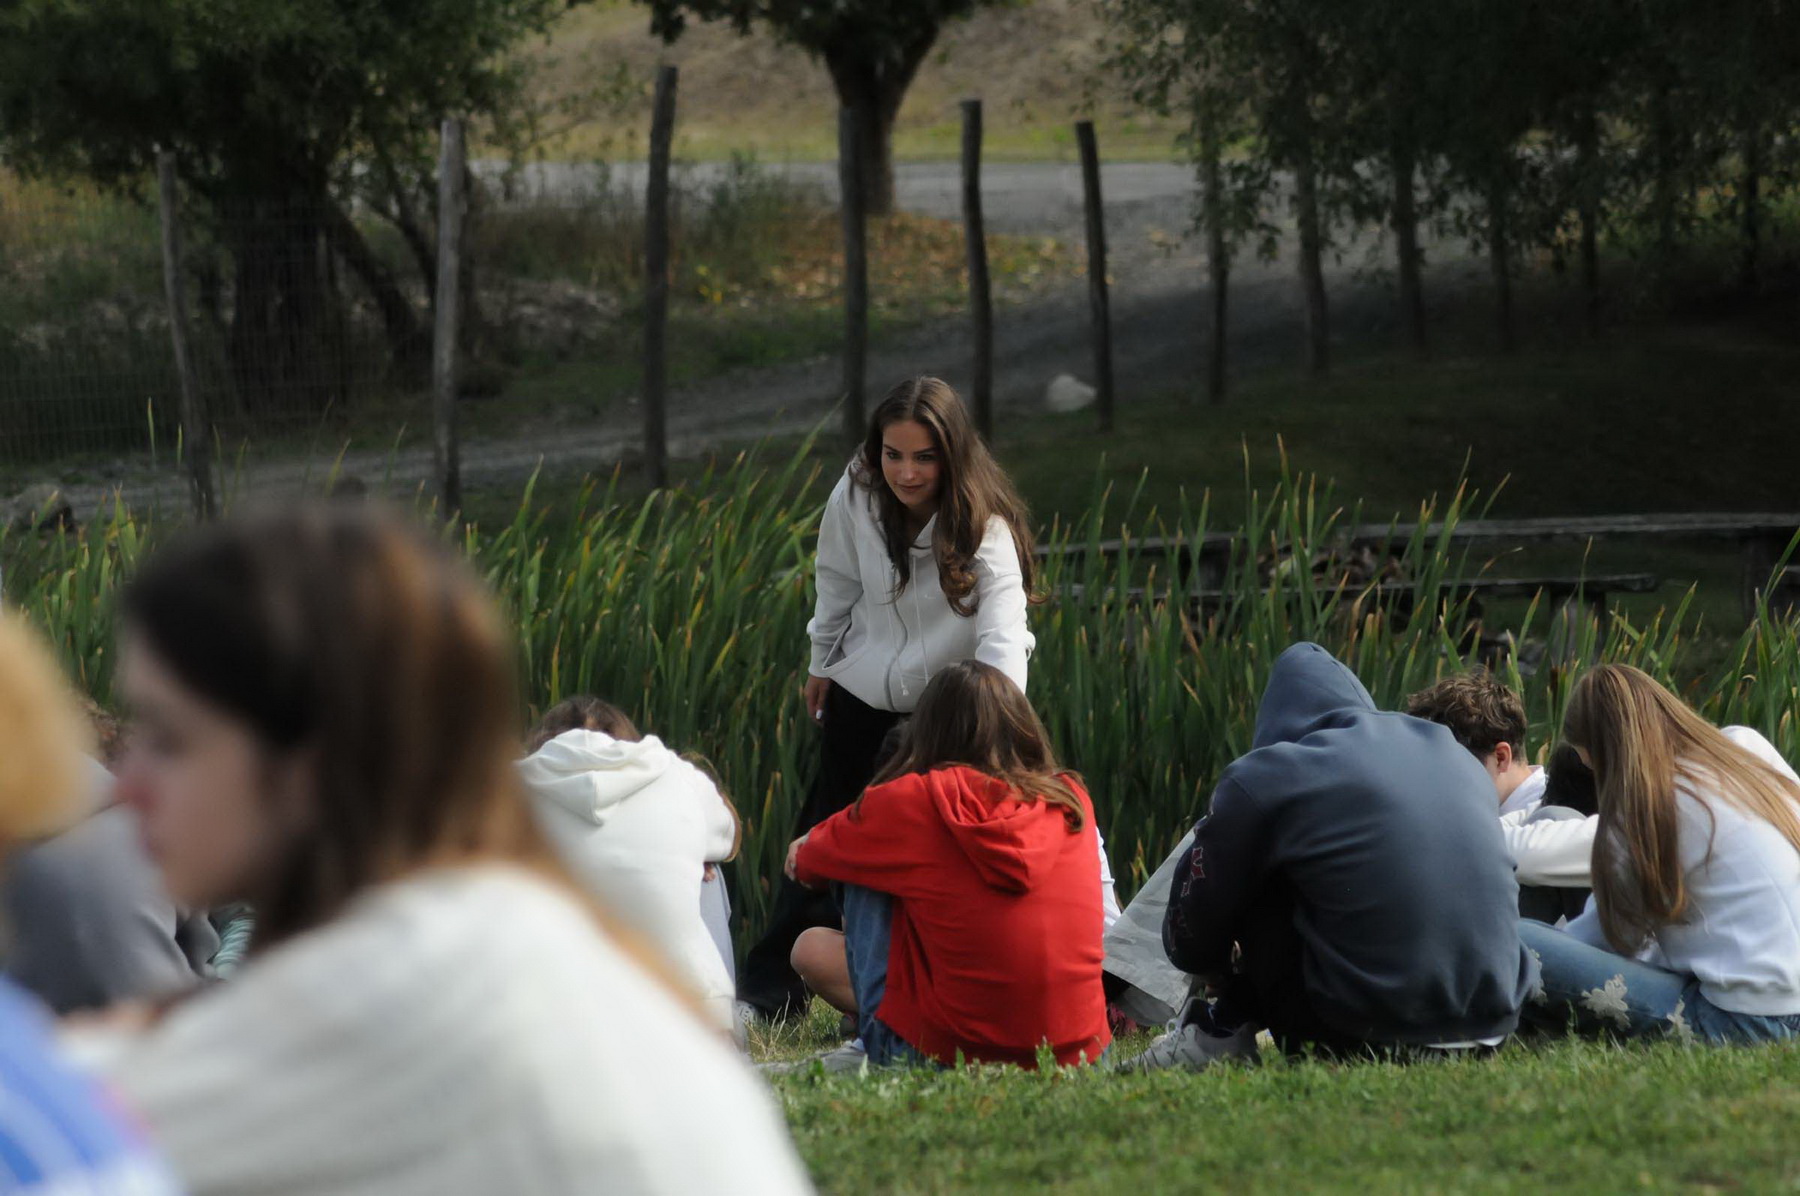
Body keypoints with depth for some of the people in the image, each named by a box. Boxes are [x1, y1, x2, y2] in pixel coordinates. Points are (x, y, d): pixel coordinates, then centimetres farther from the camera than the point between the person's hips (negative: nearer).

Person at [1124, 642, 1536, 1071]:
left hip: (1362, 1034, -5)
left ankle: (1225, 1030, 17)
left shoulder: (1264, 776, 1)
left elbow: (1189, 942, 12)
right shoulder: (1456, 756, 16)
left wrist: (1225, 981, 37)